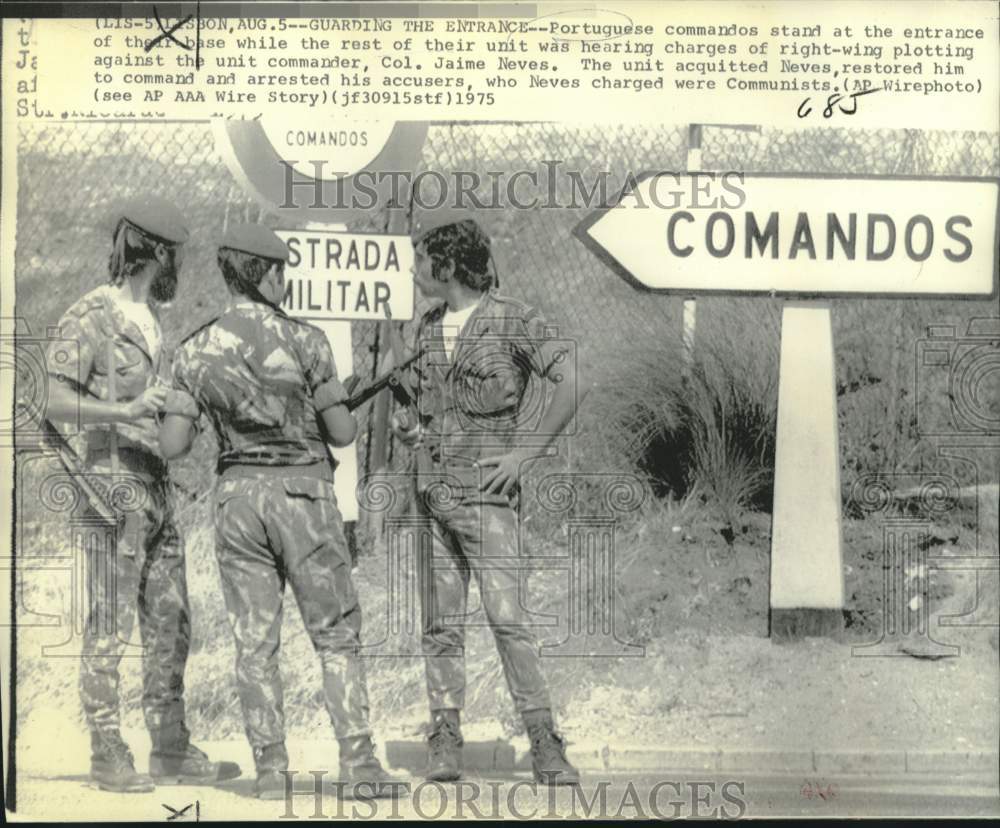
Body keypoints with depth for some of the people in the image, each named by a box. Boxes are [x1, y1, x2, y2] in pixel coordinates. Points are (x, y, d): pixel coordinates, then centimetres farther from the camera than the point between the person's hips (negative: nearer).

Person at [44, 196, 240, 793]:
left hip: (160, 489, 8)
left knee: (171, 625, 10)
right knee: (111, 628, -1)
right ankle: (108, 754, 8)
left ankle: (172, 750, 18)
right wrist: (127, 410, -24)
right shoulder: (92, 315, -8)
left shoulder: (150, 318, 16)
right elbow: (58, 403, -14)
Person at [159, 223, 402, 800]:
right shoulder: (304, 341, -9)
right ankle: (359, 764, 3)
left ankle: (271, 770, 10)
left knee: (255, 640, 9)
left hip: (238, 493, 3)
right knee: (337, 635, 6)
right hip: (303, 493, -3)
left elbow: (173, 446, -2)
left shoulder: (196, 351, 1)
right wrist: (347, 413, 17)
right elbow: (342, 433, -6)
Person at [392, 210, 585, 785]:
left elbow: (568, 393, -8)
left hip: (485, 492, -6)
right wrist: (409, 430, 4)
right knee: (441, 625, 6)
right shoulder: (428, 327, 15)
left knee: (508, 618, -11)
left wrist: (523, 455, -11)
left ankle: (545, 744, -4)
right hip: (431, 489, 6)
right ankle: (446, 742, 12)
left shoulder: (514, 320, -5)